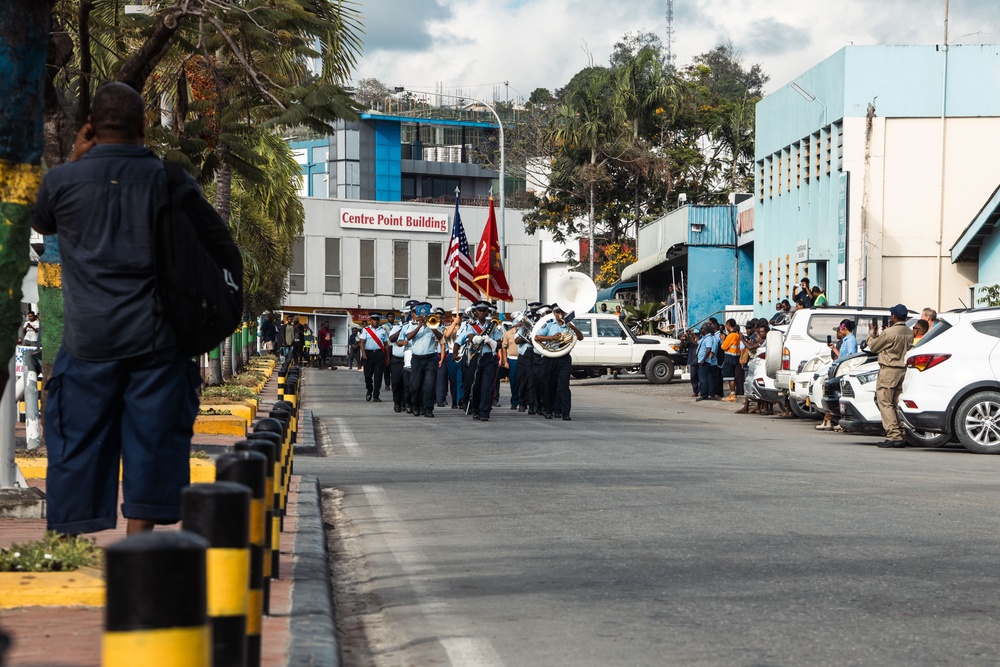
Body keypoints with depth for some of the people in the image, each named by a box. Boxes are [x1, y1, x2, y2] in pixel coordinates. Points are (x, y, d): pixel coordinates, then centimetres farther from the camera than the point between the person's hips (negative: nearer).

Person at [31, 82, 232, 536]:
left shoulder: (63, 181, -1)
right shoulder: (169, 180, -2)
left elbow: (40, 222, 23)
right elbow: (225, 250, 2)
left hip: (88, 340, 1)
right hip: (155, 338, 0)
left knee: (79, 439, 8)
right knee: (152, 437, 6)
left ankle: (70, 539, 11)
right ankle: (138, 537, 7)